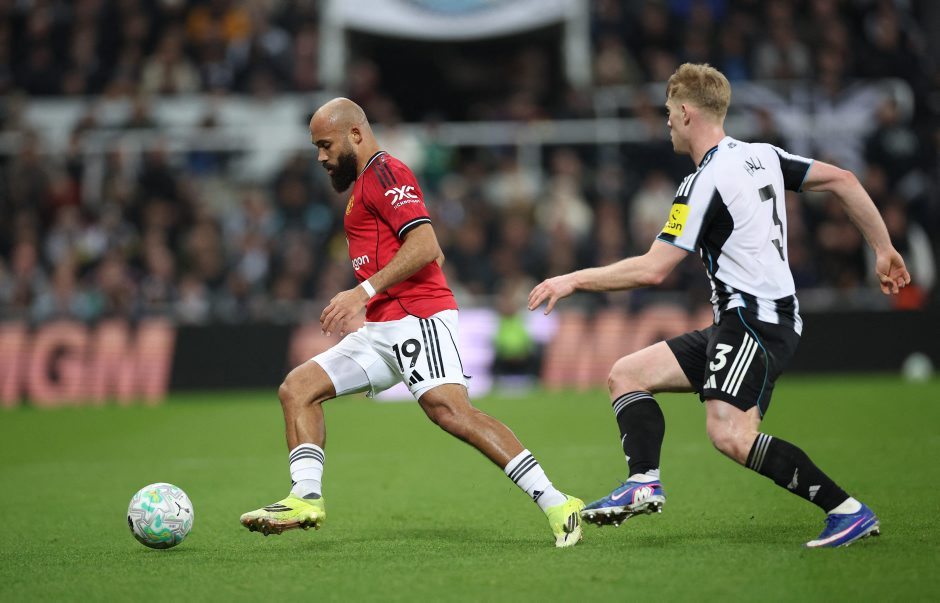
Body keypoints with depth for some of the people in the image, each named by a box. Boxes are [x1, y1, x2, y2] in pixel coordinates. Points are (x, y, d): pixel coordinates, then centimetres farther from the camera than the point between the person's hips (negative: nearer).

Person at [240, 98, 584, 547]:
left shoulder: (384, 171, -4)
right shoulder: (365, 182, 26)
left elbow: (425, 246, -18)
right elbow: (433, 254, 29)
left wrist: (363, 292, -20)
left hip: (416, 317, -11)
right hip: (384, 331, 11)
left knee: (450, 410, -26)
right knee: (296, 388, 4)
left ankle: (555, 505, -27)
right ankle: (306, 498, -8)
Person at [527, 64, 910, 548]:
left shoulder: (704, 184, -14)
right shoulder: (761, 156, 12)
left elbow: (651, 270, -15)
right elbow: (842, 180, 14)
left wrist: (573, 280, -6)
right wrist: (883, 249, 21)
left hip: (756, 321, -10)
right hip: (736, 325, 10)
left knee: (730, 434, -25)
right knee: (626, 375, 7)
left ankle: (848, 510, -20)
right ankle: (644, 483, -10)